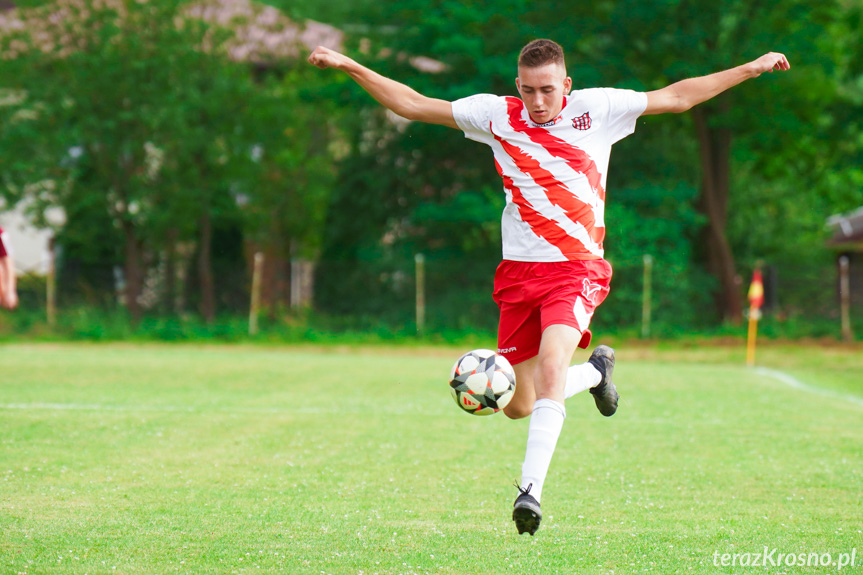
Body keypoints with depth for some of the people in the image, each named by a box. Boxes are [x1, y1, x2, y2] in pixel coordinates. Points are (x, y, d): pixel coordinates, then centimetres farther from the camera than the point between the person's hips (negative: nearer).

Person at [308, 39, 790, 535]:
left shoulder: (596, 110, 0)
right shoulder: (497, 115, 1)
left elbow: (676, 97, 9)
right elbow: (413, 104, 6)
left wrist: (751, 68, 9)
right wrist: (351, 67, 0)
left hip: (577, 268, -3)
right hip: (519, 271, 3)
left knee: (551, 362, -29)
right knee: (518, 405, 7)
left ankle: (531, 490, -33)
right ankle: (596, 371, 38)